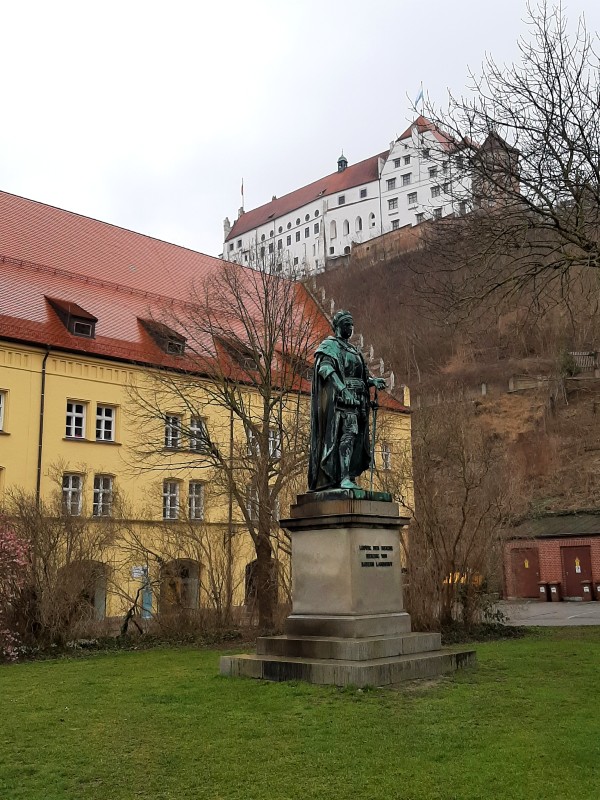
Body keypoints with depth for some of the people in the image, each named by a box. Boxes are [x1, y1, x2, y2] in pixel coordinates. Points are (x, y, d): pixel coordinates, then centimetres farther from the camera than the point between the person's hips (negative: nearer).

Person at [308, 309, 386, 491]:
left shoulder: (353, 350, 28)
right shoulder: (330, 344, 1)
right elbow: (325, 367, -15)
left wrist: (373, 381, 3)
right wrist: (342, 388, -28)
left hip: (356, 398, 9)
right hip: (340, 397, -9)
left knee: (354, 434, 4)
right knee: (349, 432, -20)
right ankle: (344, 478, -25)